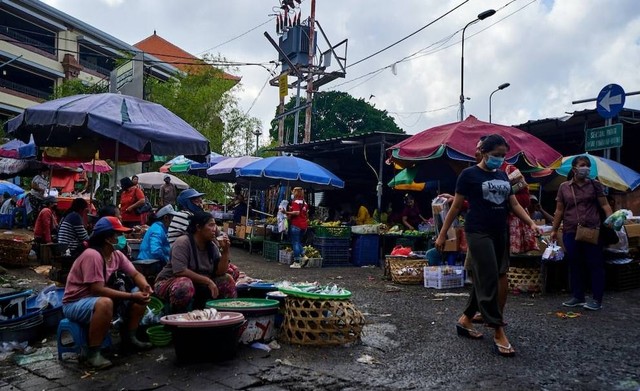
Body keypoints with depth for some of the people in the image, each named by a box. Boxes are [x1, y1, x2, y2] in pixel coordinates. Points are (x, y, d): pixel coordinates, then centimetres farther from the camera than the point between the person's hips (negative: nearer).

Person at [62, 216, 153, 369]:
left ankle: (129, 336, 9)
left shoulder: (117, 254, -1)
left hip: (100, 298, 8)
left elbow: (135, 274, 3)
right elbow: (98, 290, -31)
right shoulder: (92, 255, -26)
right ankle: (93, 352, -24)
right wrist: (132, 296, -31)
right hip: (75, 304, -8)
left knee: (142, 293, -5)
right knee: (105, 303, -41)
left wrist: (144, 285, -21)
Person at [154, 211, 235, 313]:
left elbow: (220, 272, -3)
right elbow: (180, 271, -31)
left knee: (227, 281, -8)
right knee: (185, 284, -38)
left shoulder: (212, 245, 1)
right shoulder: (182, 243, -20)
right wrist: (207, 281, -28)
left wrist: (225, 251, -16)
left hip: (199, 285, 6)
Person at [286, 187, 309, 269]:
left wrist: (287, 213, -19)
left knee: (295, 243, -2)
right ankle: (303, 256, 4)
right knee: (299, 242, 20)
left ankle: (297, 262, -1)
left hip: (296, 225, -8)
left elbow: (296, 212, -21)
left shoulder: (295, 201, -10)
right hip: (304, 224, 8)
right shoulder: (304, 203, 13)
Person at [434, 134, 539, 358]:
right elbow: (456, 206, -4)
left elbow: (514, 204, 15)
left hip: (500, 234, 7)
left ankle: (465, 320, 24)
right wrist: (442, 234, -5)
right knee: (489, 281, -9)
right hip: (478, 233, -7)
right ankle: (499, 333, -4)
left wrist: (531, 224, -1)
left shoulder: (503, 176, 14)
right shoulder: (469, 174, -5)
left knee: (483, 281, 10)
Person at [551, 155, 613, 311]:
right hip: (570, 232, 2)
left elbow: (604, 205, 1)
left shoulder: (595, 185, 5)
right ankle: (578, 297, 19)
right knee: (574, 265, 7)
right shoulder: (564, 187, 8)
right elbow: (559, 210, 11)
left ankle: (597, 300, 8)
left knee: (595, 264, 0)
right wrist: (554, 230, 9)